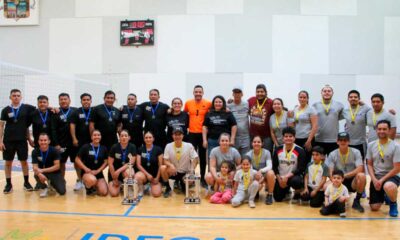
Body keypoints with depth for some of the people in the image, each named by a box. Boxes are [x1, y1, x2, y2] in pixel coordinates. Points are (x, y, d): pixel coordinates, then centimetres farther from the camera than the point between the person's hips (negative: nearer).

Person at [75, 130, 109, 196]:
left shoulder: (103, 148, 5)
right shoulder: (85, 147, -4)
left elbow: (106, 162, 5)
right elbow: (78, 159, -3)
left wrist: (98, 170, -8)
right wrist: (85, 168, -16)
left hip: (99, 173, 3)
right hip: (87, 172, -3)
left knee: (104, 192, -17)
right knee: (92, 180, -40)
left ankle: (94, 186, 19)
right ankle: (88, 187, -1)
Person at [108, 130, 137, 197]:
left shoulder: (132, 147, -8)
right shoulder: (114, 147, -10)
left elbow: (131, 163, -14)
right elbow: (110, 164, -8)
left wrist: (119, 171, -24)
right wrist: (114, 179, -9)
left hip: (126, 170, 0)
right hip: (114, 172, 0)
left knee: (127, 172, -38)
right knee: (114, 193, -18)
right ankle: (118, 185, 18)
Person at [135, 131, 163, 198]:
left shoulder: (158, 149, -4)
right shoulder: (140, 150, 1)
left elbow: (160, 165, -4)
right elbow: (138, 165, -3)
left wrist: (157, 178, -8)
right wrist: (147, 174, -13)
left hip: (155, 174, -1)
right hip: (144, 173, 1)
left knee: (156, 194, -21)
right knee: (137, 176, -36)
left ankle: (151, 186, 15)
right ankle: (140, 191, -5)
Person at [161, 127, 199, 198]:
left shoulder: (189, 146, -11)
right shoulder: (168, 146, -9)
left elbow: (195, 159, -8)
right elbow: (165, 161, -11)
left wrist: (192, 169, -24)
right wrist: (170, 165, -33)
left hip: (185, 172, 0)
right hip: (173, 171, 1)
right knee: (163, 168, -29)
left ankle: (183, 184, 10)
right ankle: (168, 188, -5)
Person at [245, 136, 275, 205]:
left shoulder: (266, 152, -13)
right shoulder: (249, 154, -10)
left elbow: (269, 166, -23)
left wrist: (261, 171, -42)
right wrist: (257, 174, -36)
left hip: (265, 173, -1)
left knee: (270, 173, -37)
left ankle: (270, 195, -14)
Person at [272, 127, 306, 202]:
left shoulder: (300, 151, -13)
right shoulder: (278, 150, -3)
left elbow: (301, 169, -17)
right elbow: (274, 167, 3)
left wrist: (287, 177, -23)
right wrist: (279, 179, -8)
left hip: (294, 176, -3)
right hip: (280, 178, 4)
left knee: (296, 181, -38)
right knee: (278, 198, -2)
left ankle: (297, 194, -3)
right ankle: (286, 191, 33)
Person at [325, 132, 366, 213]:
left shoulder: (356, 152, -5)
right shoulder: (332, 154, -3)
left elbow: (360, 169, -17)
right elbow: (330, 173, -9)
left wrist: (345, 175, -26)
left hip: (353, 182, -1)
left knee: (361, 176, -34)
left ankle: (356, 201, -9)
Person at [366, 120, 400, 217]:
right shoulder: (371, 145, 1)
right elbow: (369, 165, 7)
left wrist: (382, 180, -17)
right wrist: (374, 179, -8)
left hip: (391, 176, -3)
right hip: (376, 177, 3)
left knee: (388, 187, -41)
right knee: (374, 207, -4)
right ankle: (382, 196, 33)